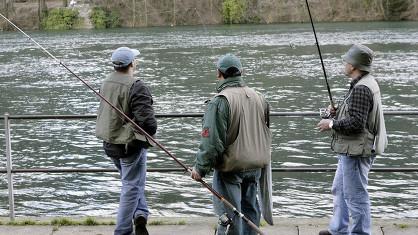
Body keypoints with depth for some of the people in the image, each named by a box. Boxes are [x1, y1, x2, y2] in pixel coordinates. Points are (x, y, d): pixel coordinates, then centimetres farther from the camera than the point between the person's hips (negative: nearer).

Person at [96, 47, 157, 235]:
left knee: (132, 182, 25)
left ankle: (140, 213, 14)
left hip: (110, 144, 8)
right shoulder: (136, 87, -22)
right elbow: (147, 120, -25)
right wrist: (150, 134, -5)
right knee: (132, 186, 5)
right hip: (131, 144, -7)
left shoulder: (106, 83, 3)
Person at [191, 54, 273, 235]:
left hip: (230, 167, -7)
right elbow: (266, 133, 15)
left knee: (229, 215, 0)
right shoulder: (258, 98, 5)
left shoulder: (219, 101, -18)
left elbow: (211, 141, -20)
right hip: (256, 166, 7)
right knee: (250, 208, 18)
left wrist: (200, 168, -13)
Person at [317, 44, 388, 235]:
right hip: (350, 150, 12)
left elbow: (357, 123, -27)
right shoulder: (366, 83, 12)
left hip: (357, 151, -12)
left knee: (356, 196, -2)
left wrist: (332, 124, -15)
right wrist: (337, 112, 7)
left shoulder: (361, 89, -22)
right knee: (339, 190, 22)